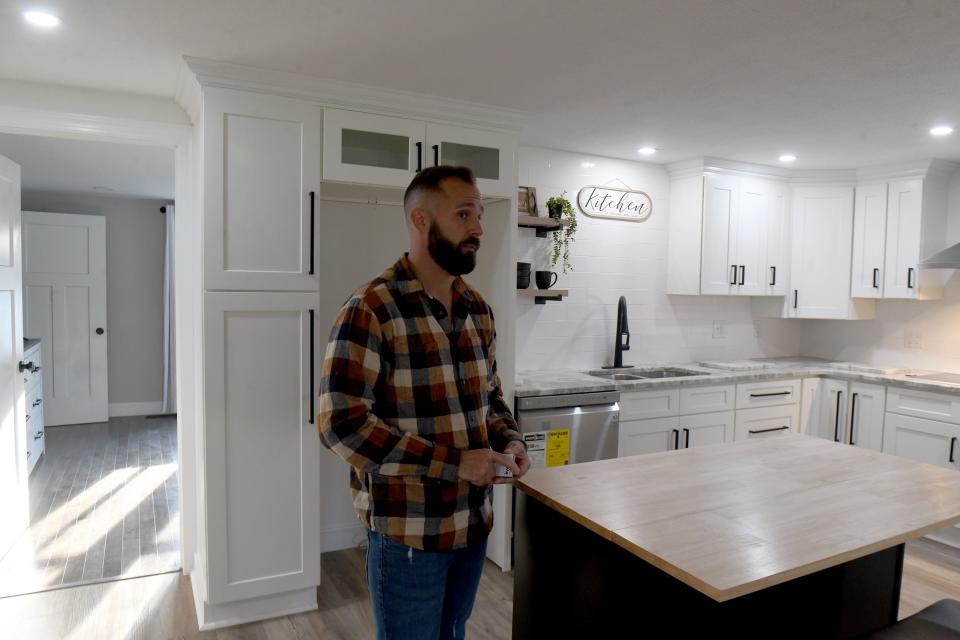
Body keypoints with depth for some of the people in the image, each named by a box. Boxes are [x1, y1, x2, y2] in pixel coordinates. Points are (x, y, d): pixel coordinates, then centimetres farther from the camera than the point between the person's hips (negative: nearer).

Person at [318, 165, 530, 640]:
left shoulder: (478, 309, 5)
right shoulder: (370, 310, -18)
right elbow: (341, 424, -22)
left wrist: (508, 441, -5)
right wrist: (452, 462, -24)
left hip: (473, 521, 7)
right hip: (407, 531, -6)